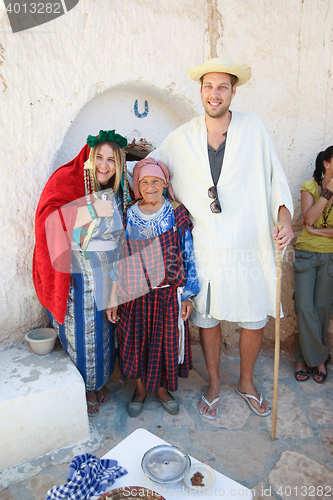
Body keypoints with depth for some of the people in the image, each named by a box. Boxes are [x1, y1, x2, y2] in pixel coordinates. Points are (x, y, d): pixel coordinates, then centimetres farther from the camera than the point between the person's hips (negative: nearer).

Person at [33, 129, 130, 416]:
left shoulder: (119, 188, 8)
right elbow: (48, 219, -24)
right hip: (77, 274, -5)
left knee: (104, 329, 17)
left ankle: (100, 380, 39)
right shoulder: (66, 179, -9)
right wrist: (92, 210, -28)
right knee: (80, 331, 7)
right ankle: (81, 388, 30)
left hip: (110, 272, 5)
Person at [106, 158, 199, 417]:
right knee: (137, 342, 12)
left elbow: (188, 255, -1)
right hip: (136, 293, 1)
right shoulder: (128, 217, -2)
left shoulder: (177, 214, -4)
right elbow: (118, 260, 1)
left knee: (167, 342, 11)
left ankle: (162, 387, 37)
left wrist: (188, 294, -3)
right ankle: (141, 387, 37)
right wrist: (113, 298, -1)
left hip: (169, 293, 0)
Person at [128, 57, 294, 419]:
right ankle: (214, 384, 39)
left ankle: (246, 382, 40)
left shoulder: (253, 129, 0)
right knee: (207, 319, 13)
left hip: (249, 247, 0)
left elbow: (274, 176, 2)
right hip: (204, 249, 1)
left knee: (254, 320, 12)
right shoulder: (181, 138, 2)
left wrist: (285, 216, -10)